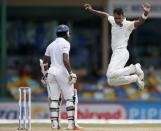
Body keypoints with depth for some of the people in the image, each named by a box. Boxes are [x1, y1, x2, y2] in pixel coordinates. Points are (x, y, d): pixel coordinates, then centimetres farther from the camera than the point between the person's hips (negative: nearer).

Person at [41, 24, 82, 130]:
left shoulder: (51, 45, 15)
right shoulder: (65, 43, -7)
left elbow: (45, 61, 17)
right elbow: (65, 60, -18)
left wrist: (45, 73, 24)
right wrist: (71, 73, -18)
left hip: (51, 72, 7)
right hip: (62, 72, -7)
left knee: (54, 99, 6)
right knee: (70, 98, -4)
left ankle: (54, 124, 2)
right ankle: (72, 124, -10)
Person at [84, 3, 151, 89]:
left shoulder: (128, 25, -11)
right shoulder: (113, 21, 10)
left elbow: (140, 21, -29)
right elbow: (104, 15, 28)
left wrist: (145, 13, -48)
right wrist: (91, 10, 26)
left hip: (122, 52, -9)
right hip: (115, 53, 9)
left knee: (111, 75, -29)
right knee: (111, 81, 9)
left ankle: (134, 68, -13)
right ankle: (135, 78, 18)